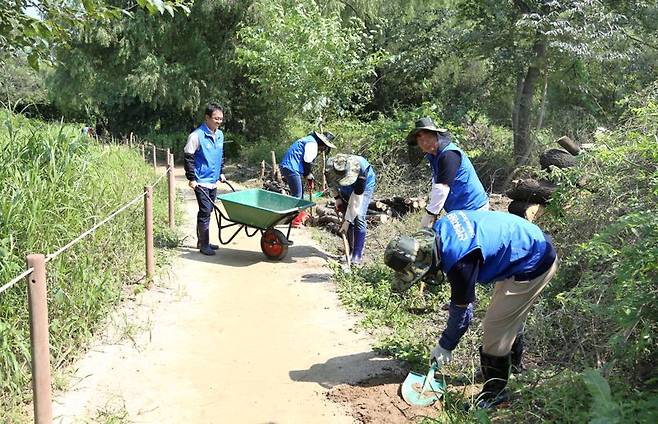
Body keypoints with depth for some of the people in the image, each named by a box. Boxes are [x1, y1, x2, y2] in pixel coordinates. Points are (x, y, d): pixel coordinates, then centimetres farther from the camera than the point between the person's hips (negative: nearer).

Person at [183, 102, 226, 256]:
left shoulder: (220, 135, 8)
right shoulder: (197, 135, -15)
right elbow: (188, 157, -11)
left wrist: (220, 173, 20)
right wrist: (191, 178, -13)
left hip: (213, 181, 7)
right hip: (201, 182, -7)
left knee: (207, 212, 13)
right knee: (205, 212, -8)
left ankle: (202, 241, 24)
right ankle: (204, 245, 0)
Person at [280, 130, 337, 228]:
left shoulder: (309, 140, 20)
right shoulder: (312, 143, -13)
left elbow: (308, 162, 21)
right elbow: (307, 162, -15)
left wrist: (309, 178, 16)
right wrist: (310, 177, -1)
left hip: (287, 166, 11)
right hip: (291, 168, -11)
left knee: (300, 192, 20)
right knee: (297, 194, -7)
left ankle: (300, 214, 34)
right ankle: (295, 220, -2)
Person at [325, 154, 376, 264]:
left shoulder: (360, 170, -42)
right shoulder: (330, 165, -30)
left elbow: (355, 201, -37)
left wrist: (347, 221, -34)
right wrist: (337, 198, -9)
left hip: (366, 184, -4)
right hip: (346, 189, 4)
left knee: (358, 217, -17)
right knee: (349, 216, -5)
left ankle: (357, 255, -13)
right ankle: (350, 251, 5)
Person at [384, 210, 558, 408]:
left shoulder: (459, 262, -33)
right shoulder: (439, 228, -10)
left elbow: (462, 310, -18)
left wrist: (445, 346, -4)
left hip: (533, 266, -10)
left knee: (495, 327, -4)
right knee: (509, 320, 26)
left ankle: (495, 391, 13)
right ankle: (512, 367, 48)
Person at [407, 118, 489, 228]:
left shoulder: (449, 155, -21)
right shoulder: (433, 156, 11)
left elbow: (442, 189, -26)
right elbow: (436, 186, 12)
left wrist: (429, 214, -22)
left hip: (473, 210, -9)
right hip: (458, 210, 10)